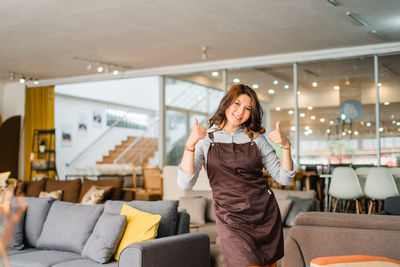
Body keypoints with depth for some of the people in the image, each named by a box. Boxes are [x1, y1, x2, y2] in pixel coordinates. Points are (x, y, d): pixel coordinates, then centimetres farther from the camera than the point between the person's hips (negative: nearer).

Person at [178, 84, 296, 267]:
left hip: (266, 215, 3)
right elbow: (185, 183, -11)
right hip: (231, 220, -3)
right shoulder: (206, 139, 1)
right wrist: (190, 144, -23)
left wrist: (286, 146, -9)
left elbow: (284, 178, 6)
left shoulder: (256, 139, 8)